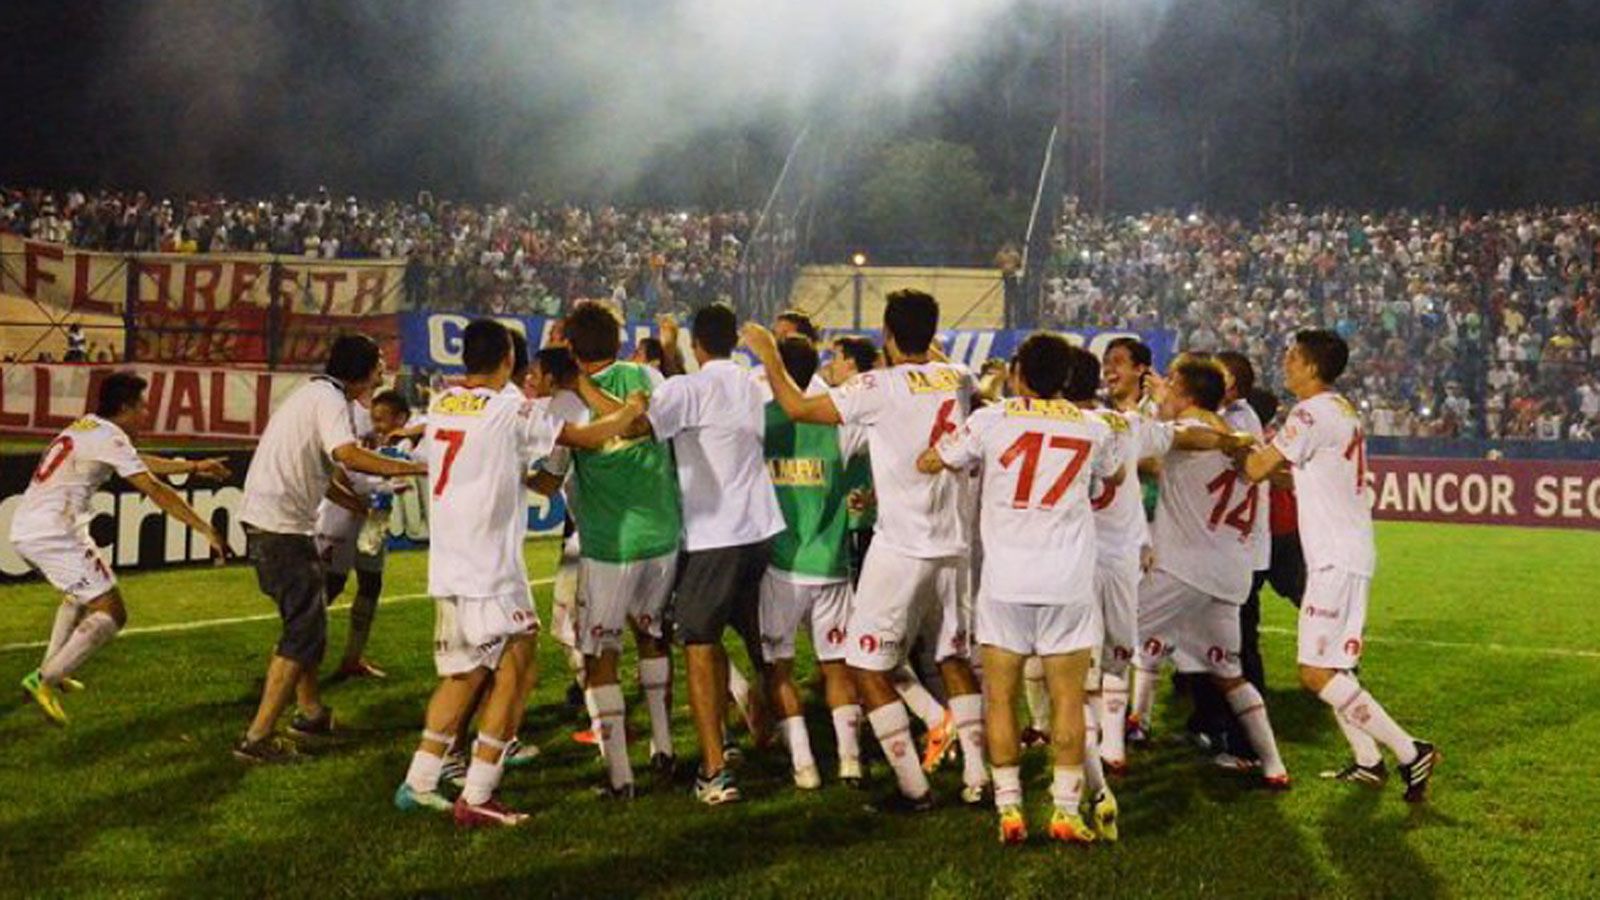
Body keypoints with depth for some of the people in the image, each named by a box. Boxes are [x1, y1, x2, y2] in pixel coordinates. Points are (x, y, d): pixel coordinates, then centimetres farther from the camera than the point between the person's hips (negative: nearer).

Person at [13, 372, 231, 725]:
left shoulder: (86, 428, 19)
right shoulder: (109, 437, -9)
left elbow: (140, 463, 34)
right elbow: (157, 491, -13)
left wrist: (194, 466, 40)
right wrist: (207, 531, -12)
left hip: (23, 531, 10)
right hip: (53, 534, -10)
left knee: (81, 590, 32)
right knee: (111, 614, -8)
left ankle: (50, 671, 30)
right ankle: (44, 681, -13)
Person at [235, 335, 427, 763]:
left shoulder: (312, 393, 20)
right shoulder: (330, 399, -11)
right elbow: (348, 454, -28)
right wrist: (415, 468, -25)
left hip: (262, 518, 10)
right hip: (283, 526, -10)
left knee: (305, 619, 23)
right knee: (305, 631, -8)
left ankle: (311, 712, 34)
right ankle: (258, 737, -9)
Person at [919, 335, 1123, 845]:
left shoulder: (990, 421, 0)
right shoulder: (1092, 429, 7)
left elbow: (927, 464, 10)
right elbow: (1116, 477, 28)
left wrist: (951, 434, 30)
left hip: (1005, 580, -1)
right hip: (1068, 582, 1)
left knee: (1000, 697, 6)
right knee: (1067, 698, 5)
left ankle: (1009, 808, 4)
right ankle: (1066, 808, 3)